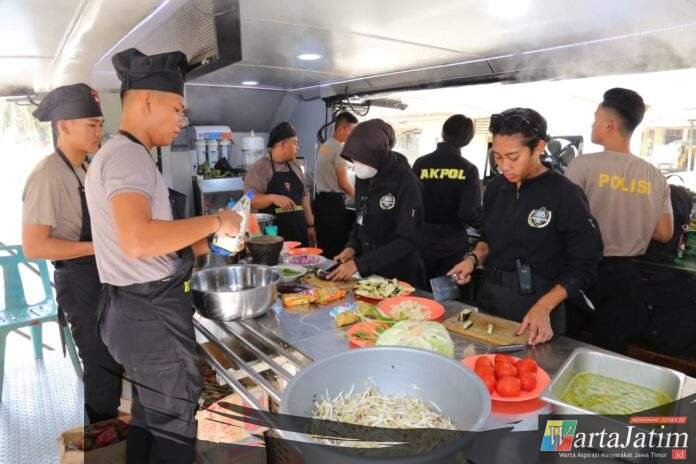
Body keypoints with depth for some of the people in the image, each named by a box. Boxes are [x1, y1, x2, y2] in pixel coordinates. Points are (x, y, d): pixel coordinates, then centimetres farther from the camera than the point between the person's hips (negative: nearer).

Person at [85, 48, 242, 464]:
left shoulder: (125, 154, 16)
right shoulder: (128, 154, -18)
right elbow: (137, 241, -34)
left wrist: (209, 244, 9)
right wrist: (213, 221, -23)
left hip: (143, 307, 10)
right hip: (151, 312, -10)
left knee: (150, 414, 23)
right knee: (175, 423, 5)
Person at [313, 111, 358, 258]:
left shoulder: (324, 146, 16)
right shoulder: (339, 148, -12)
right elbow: (343, 182, -12)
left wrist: (349, 193, 18)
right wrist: (357, 196, 4)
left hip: (321, 199, 9)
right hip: (334, 202, -9)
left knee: (323, 245, 12)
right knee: (337, 247, -5)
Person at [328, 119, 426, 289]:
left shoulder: (406, 183, -21)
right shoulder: (363, 176, -1)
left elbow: (407, 241, -23)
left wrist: (359, 264, -25)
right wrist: (352, 247, -4)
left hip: (400, 276, -6)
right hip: (369, 271, 6)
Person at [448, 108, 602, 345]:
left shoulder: (565, 195, -16)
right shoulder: (496, 187, 1)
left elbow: (583, 266, -12)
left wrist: (543, 308, -22)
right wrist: (473, 258, -5)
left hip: (537, 310, -5)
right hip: (490, 298, 5)